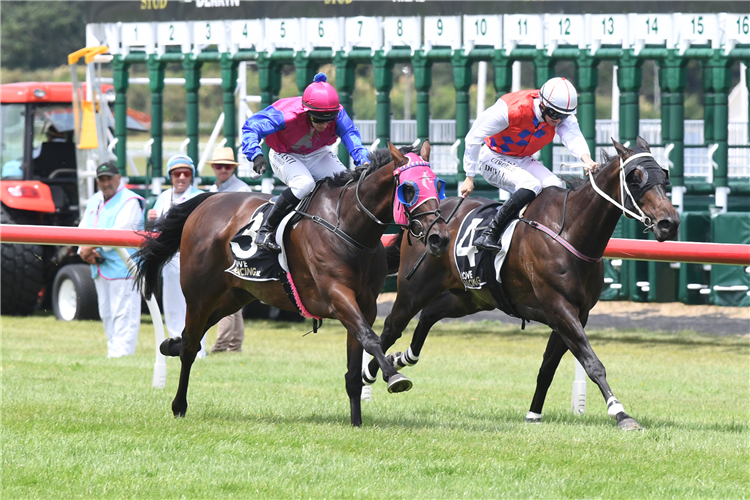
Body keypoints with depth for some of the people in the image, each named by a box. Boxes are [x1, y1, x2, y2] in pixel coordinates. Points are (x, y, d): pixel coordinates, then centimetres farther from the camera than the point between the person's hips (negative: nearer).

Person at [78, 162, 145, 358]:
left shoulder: (130, 201, -6)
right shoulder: (94, 201, 18)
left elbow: (120, 232, -17)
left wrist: (92, 246, -16)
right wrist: (84, 251, -7)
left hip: (122, 268, -8)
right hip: (99, 268, 8)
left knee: (124, 314, -12)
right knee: (106, 314, 11)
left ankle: (121, 355, -17)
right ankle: (112, 352, 17)